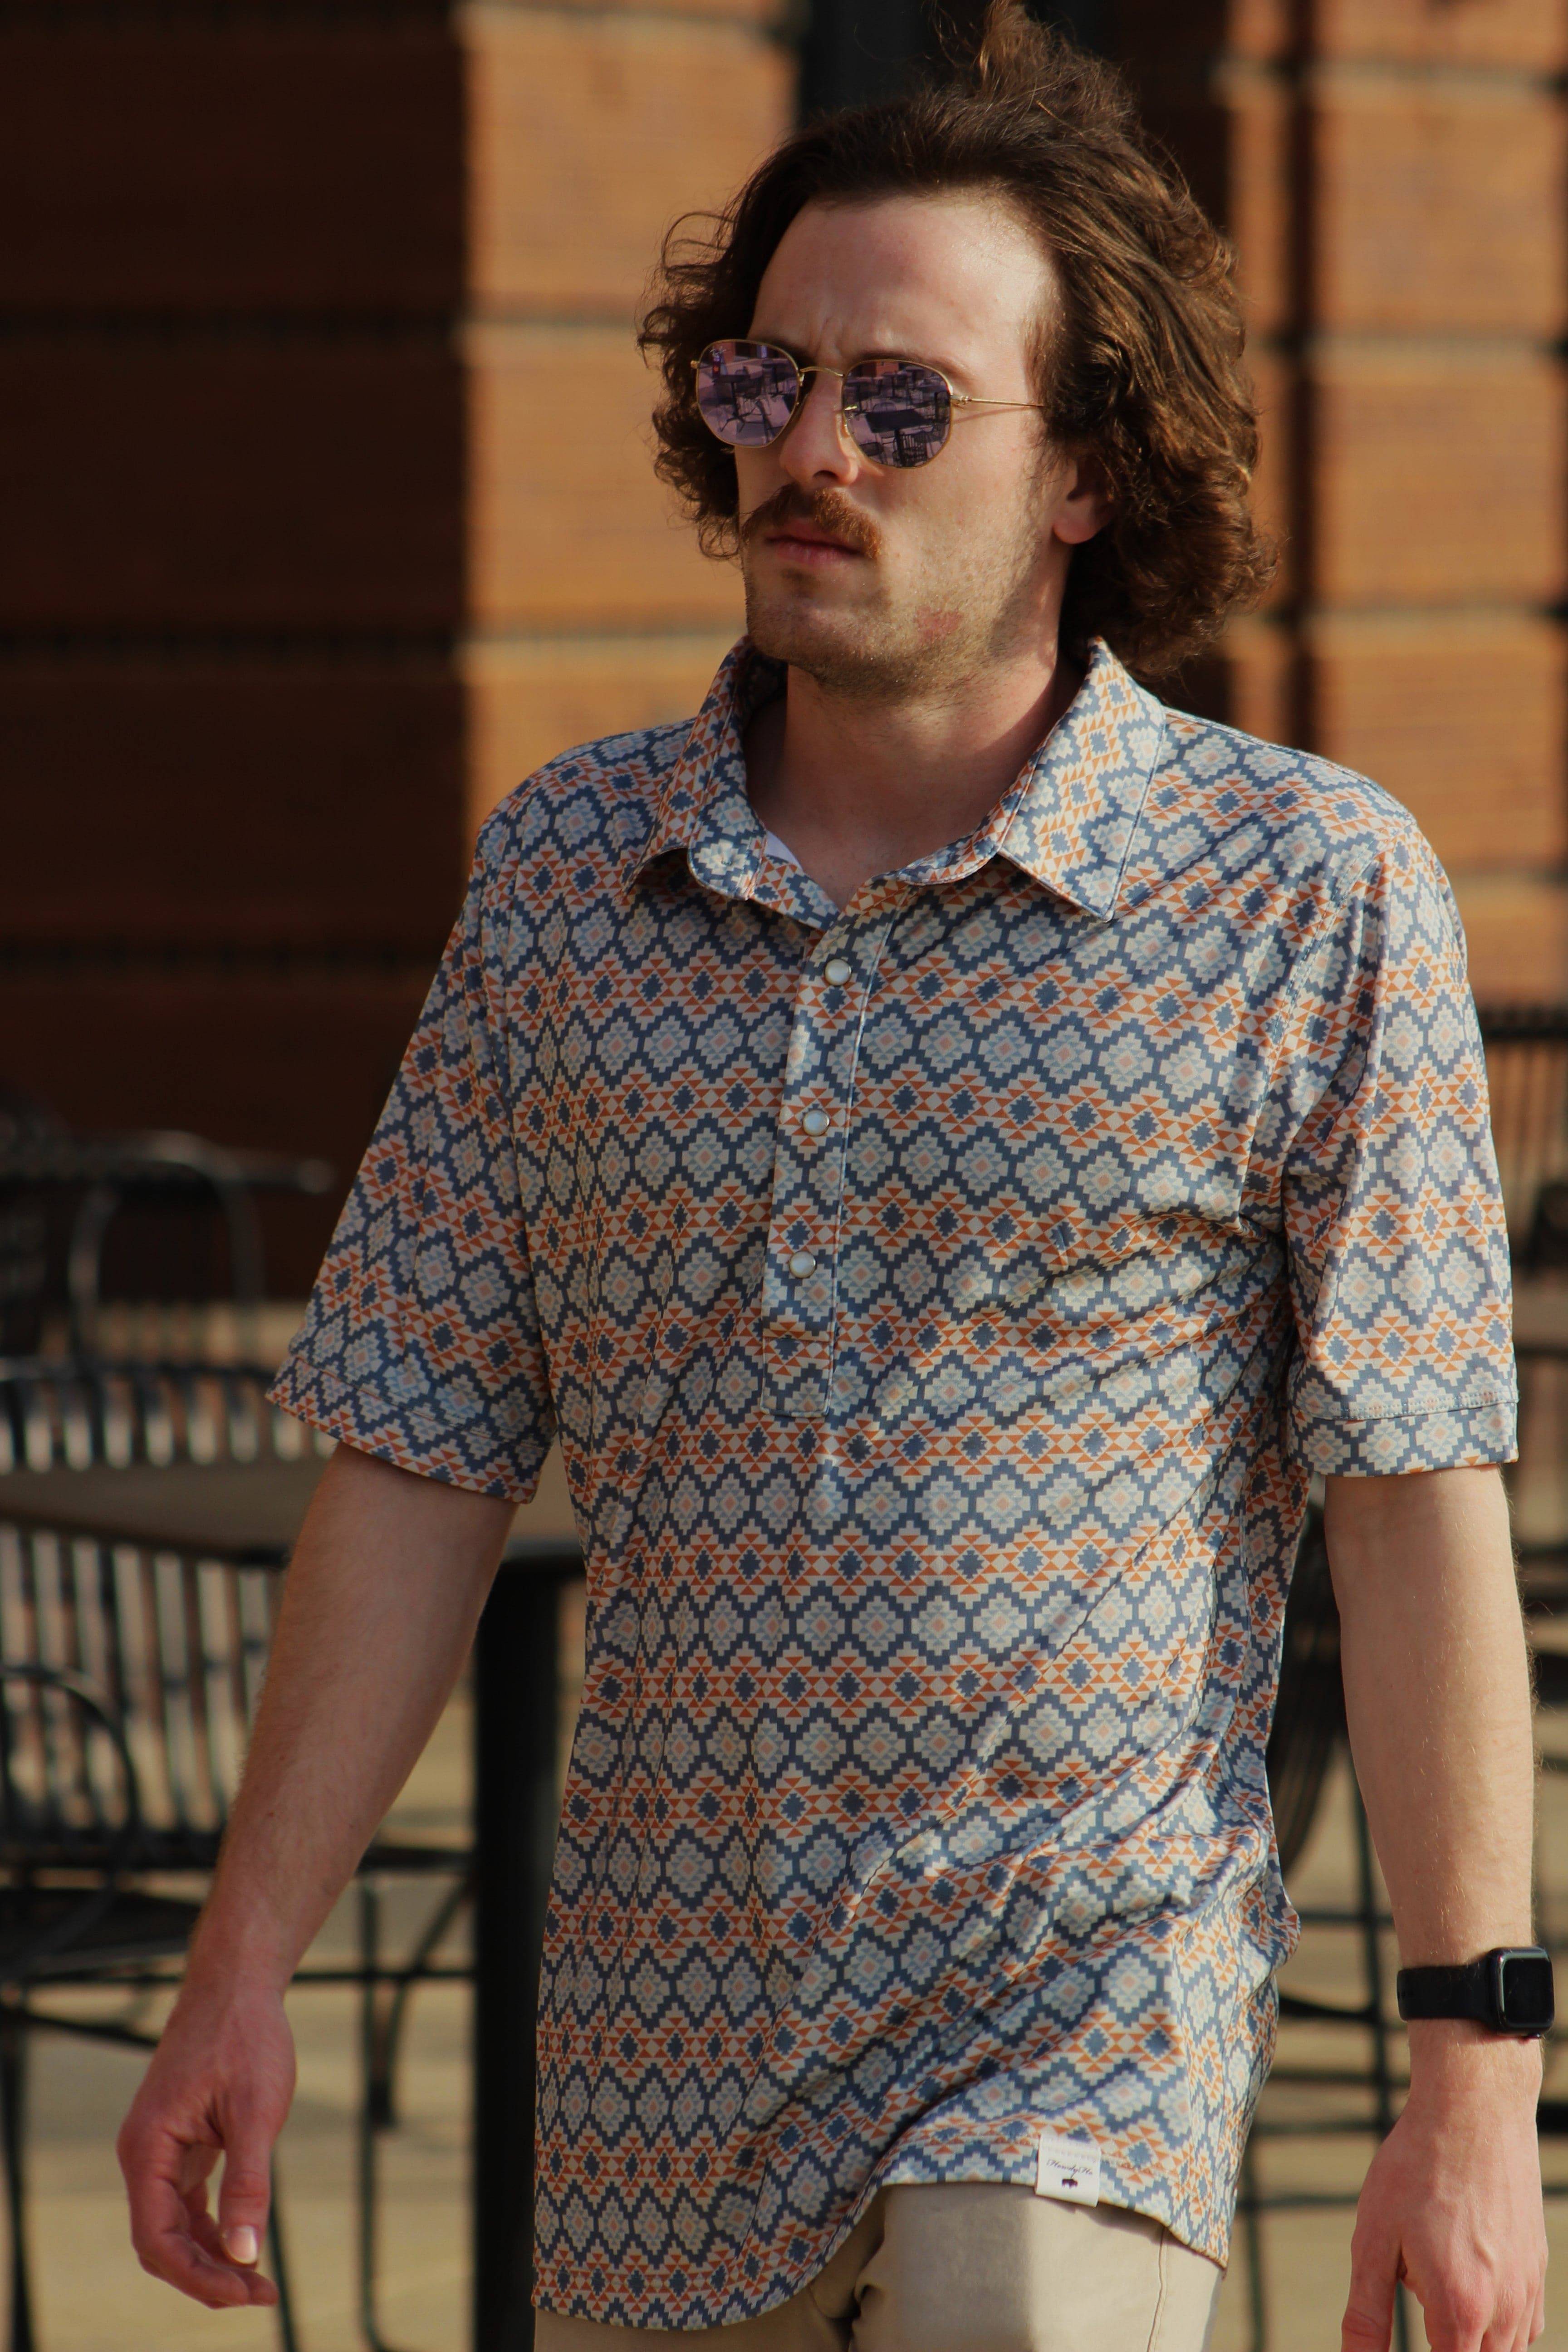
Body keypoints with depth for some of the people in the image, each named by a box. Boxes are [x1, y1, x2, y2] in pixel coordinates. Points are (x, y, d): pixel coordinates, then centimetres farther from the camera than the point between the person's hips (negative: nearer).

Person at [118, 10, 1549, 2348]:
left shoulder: (1305, 892, -5)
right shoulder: (565, 873, 6)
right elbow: (418, 1465, 8)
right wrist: (242, 1973, 3)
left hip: (1082, 2044, -4)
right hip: (661, 2055, 5)